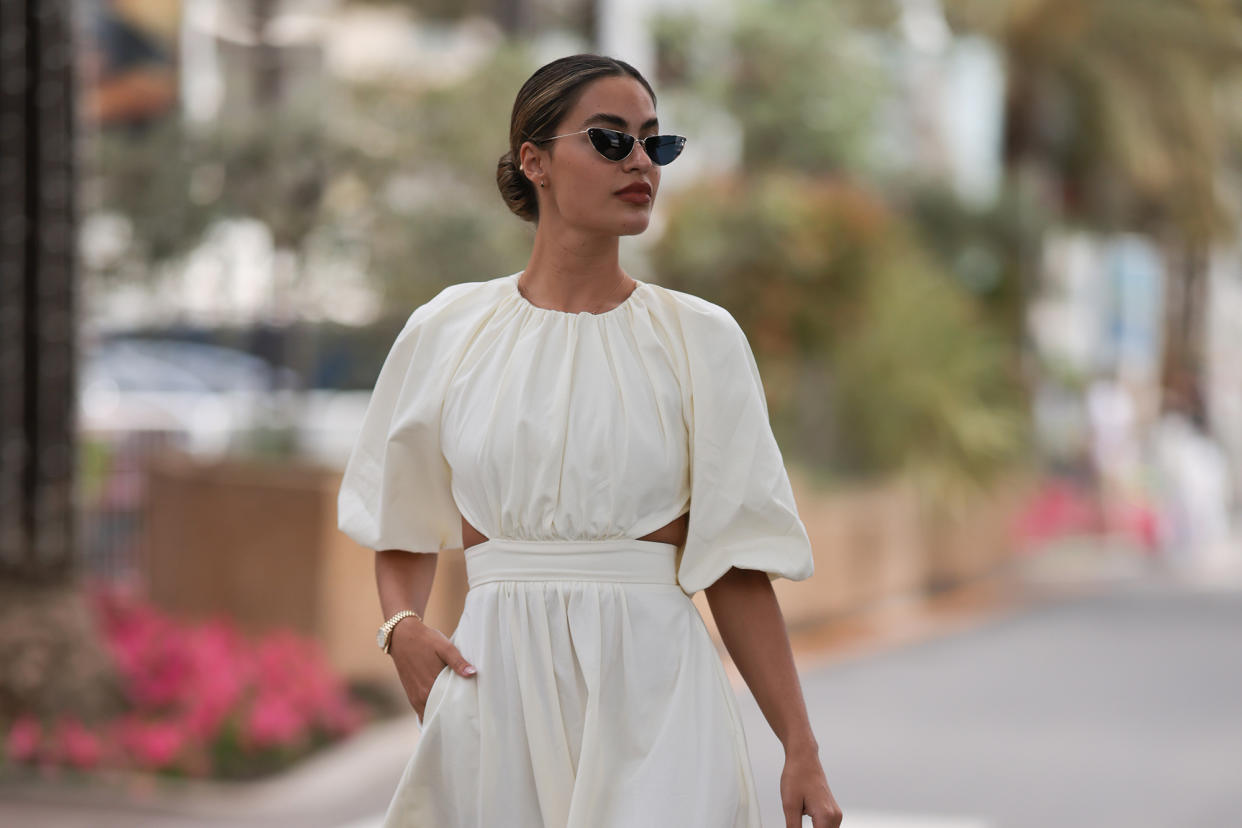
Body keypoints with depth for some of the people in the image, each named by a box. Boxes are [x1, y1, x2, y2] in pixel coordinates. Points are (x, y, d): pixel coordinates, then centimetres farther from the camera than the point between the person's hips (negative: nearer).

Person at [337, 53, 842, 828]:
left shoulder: (701, 338, 3)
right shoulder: (447, 332, 6)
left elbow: (734, 564, 0)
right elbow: (404, 525, 17)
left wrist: (801, 751, -6)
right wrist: (403, 625, -3)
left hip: (651, 684, -1)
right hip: (499, 682, 1)